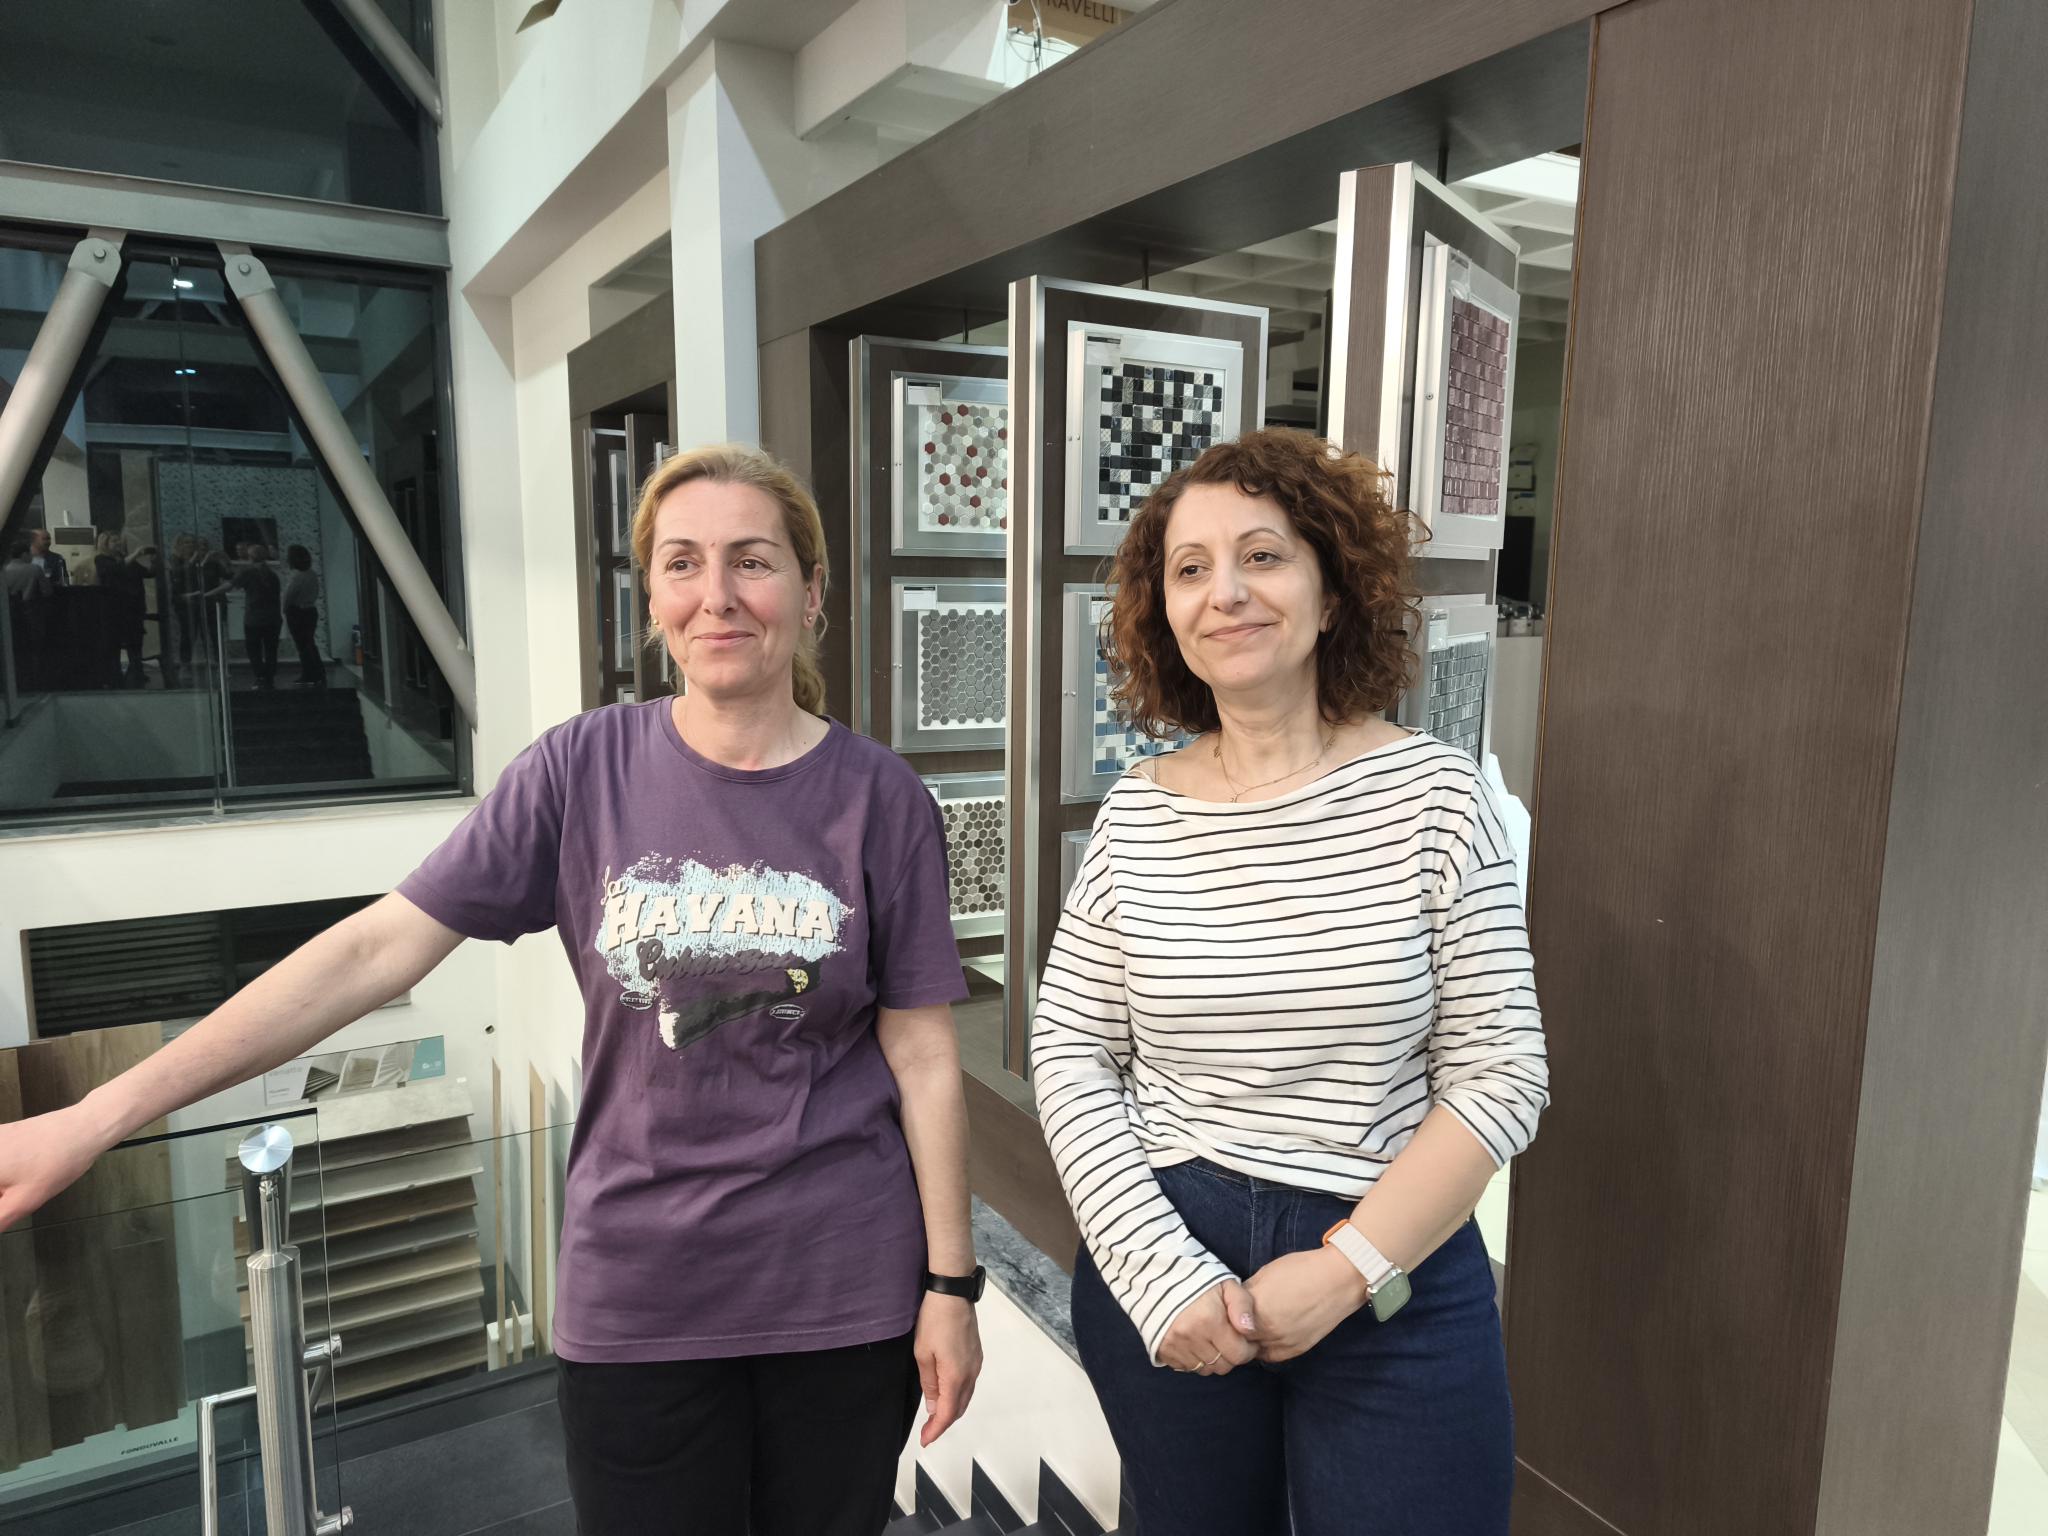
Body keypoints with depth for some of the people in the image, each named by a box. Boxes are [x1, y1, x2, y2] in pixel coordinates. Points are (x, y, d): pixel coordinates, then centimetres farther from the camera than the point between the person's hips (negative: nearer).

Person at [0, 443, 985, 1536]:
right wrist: (97, 1116, -13)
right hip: (637, 1293, 1)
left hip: (843, 1294, 0)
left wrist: (950, 1284, -2)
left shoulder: (880, 799, -9)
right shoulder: (582, 769, -7)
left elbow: (923, 1055, -5)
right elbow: (376, 947, -9)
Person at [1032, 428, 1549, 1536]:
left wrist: (1345, 1270, -14)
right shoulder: (1135, 817, -3)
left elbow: (1501, 1072, -8)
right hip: (1159, 1266, 2)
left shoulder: (1433, 794, -8)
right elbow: (1069, 1055, -2)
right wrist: (1162, 1273, -11)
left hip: (1395, 1284, -1)